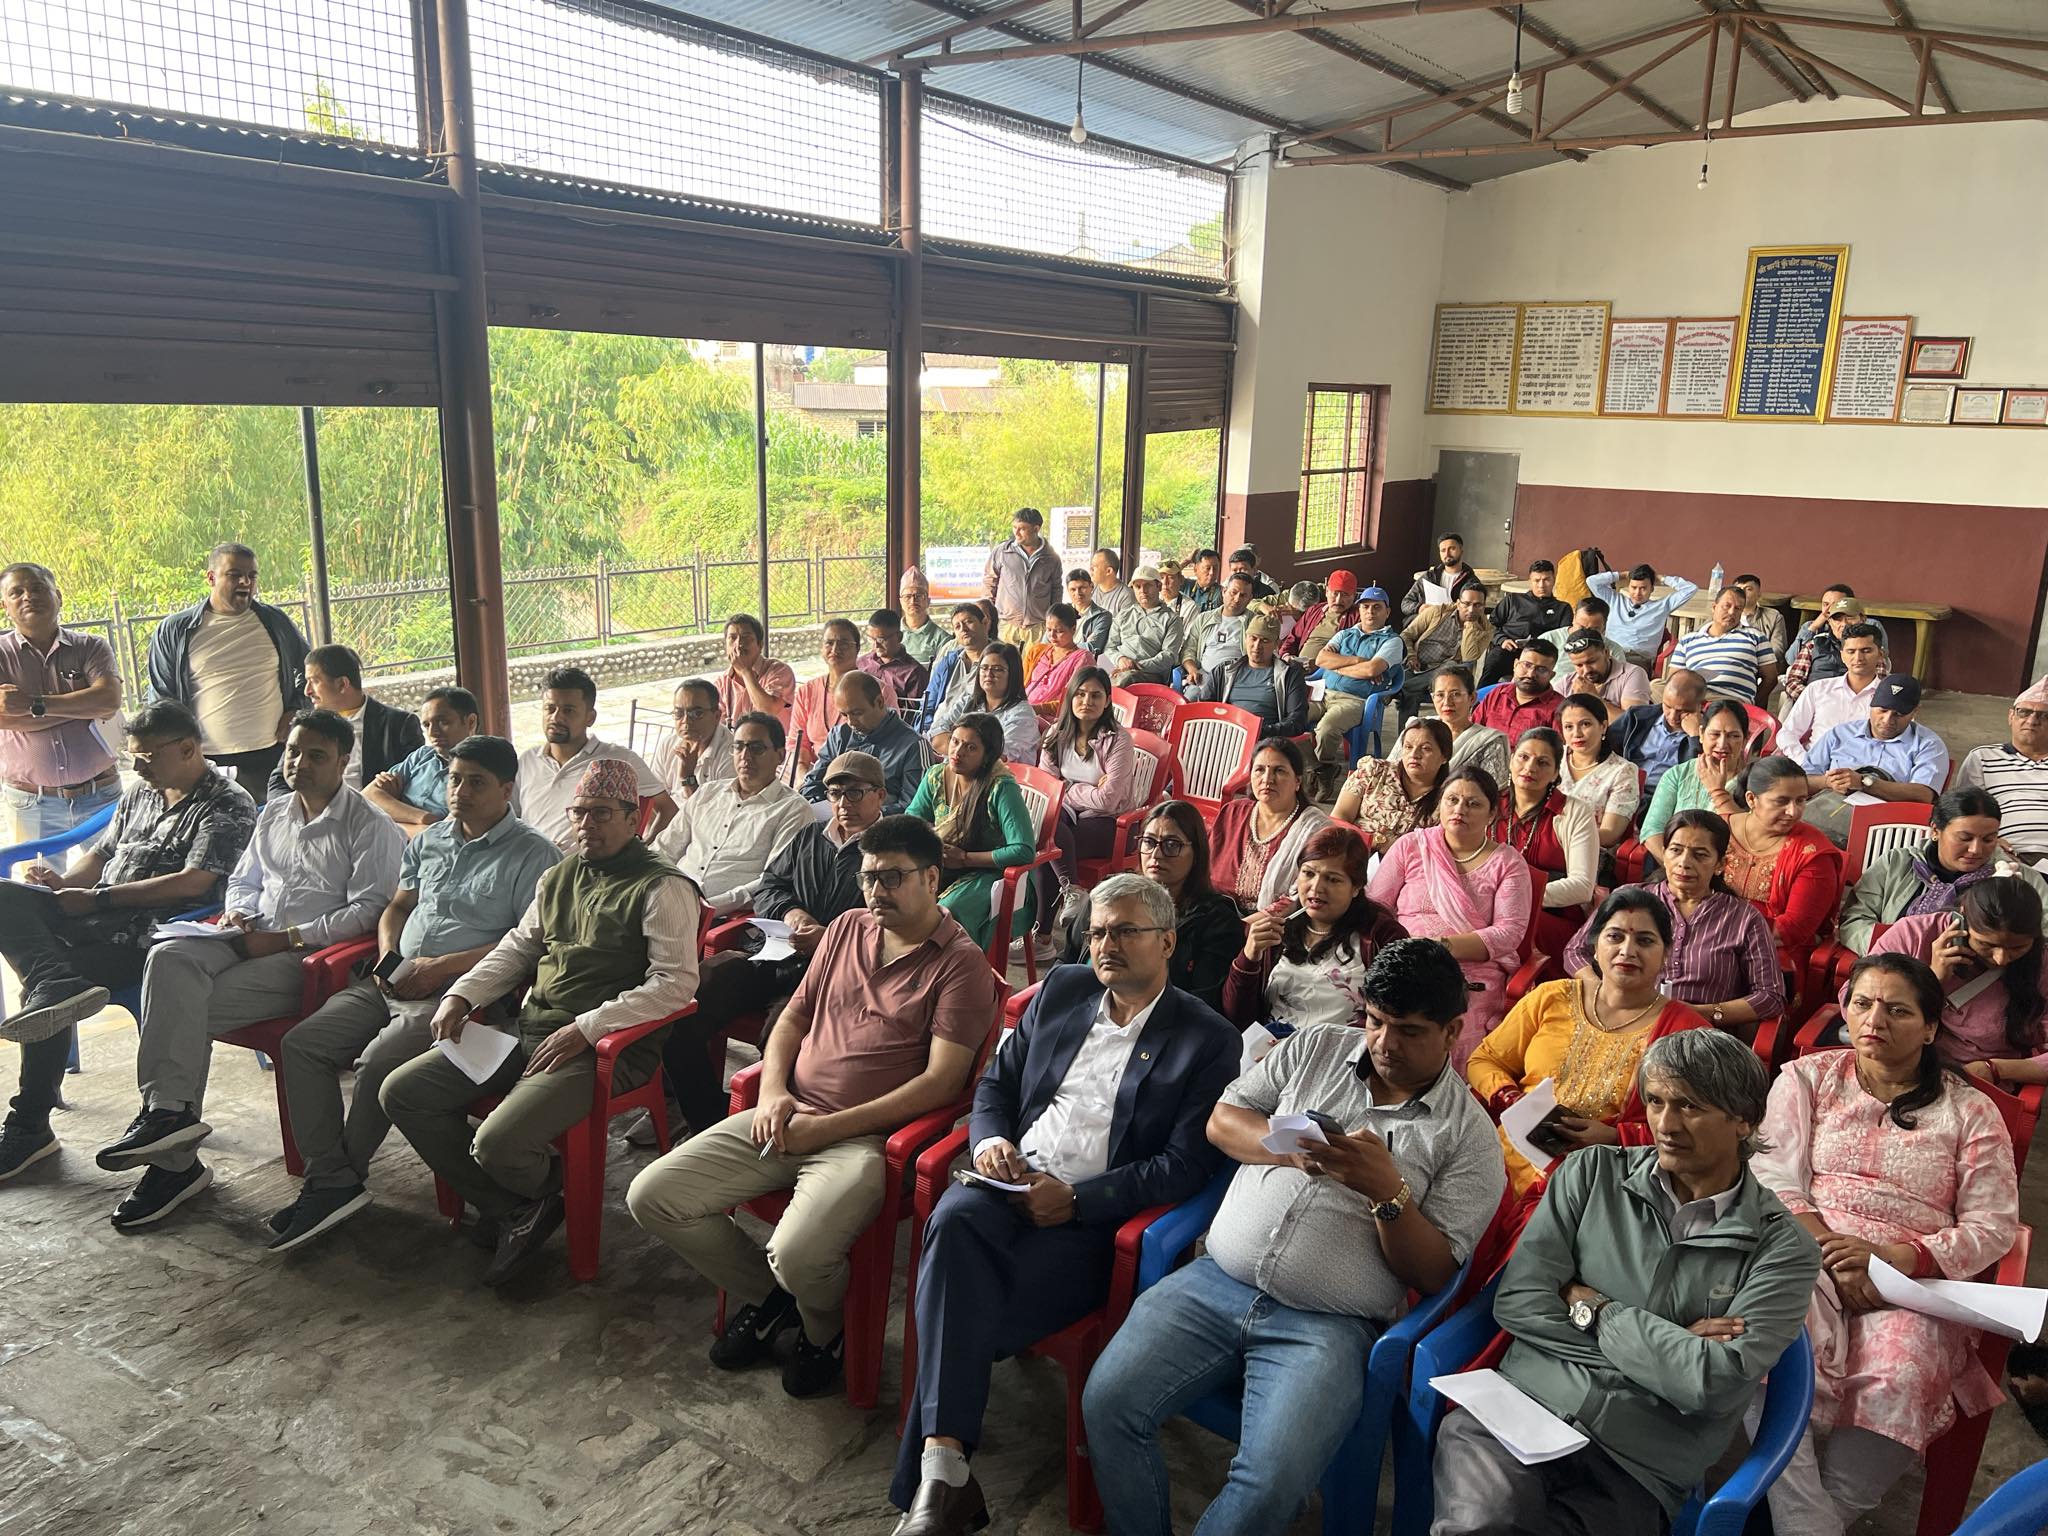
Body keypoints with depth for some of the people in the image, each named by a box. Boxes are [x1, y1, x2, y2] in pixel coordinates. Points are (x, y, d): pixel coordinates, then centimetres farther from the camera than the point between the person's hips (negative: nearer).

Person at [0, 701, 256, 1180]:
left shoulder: (228, 807, -4)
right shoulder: (140, 793, 24)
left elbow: (192, 883, -16)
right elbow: (99, 855, 26)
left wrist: (97, 898, -16)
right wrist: (62, 881, 1)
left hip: (146, 933, -8)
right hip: (98, 916, 8)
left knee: (45, 989, -24)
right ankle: (58, 985, -40)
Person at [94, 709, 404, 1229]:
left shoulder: (370, 826, -3)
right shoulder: (274, 815, 22)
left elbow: (368, 908, -13)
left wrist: (286, 938, -15)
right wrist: (239, 911, 6)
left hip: (308, 953, -7)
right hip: (251, 940, 7)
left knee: (190, 1009, -23)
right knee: (169, 958, -24)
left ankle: (174, 1160, -16)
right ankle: (168, 1110, -28)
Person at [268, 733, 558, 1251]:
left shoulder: (533, 855, -5)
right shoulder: (429, 840, 18)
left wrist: (441, 967, -15)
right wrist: (388, 951, 4)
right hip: (393, 982, 7)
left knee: (378, 1063, -26)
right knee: (301, 1044, -9)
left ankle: (340, 1175, 0)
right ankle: (332, 1180, -8)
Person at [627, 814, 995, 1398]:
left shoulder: (960, 964, -7)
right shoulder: (846, 928, 13)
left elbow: (941, 1082, -14)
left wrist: (828, 1127, -16)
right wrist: (772, 1091, -1)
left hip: (867, 1137, -7)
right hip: (784, 1119, 7)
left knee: (798, 1254, -31)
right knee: (651, 1196, -4)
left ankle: (824, 1332, 8)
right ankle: (766, 1298, 17)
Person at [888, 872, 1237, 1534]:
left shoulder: (1207, 1039, 1)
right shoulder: (1062, 989, 16)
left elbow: (1188, 1163, -7)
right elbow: (995, 1083, 20)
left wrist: (1076, 1199, -15)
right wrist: (990, 1139, -3)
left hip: (1092, 1219, -4)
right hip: (1010, 1182, 4)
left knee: (961, 1316, -29)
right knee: (954, 1220, -32)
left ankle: (932, 1476, -11)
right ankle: (944, 1469, -32)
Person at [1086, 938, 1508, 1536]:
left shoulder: (1468, 1134, 3)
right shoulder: (1315, 1048, 12)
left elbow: (1433, 1274, 0)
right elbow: (1222, 1120, 13)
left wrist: (1389, 1191, -17)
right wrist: (1288, 1147, -6)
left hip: (1325, 1326, -3)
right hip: (1216, 1282, 3)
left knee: (1267, 1488, -26)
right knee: (1107, 1402, -15)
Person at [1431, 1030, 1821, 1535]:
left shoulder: (1784, 1249, 3)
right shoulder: (1592, 1173, 9)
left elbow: (1714, 1384, -9)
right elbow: (1517, 1302, 0)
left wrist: (1592, 1309, -1)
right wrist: (1665, 1345, -2)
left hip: (1638, 1466, -1)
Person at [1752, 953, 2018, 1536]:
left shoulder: (1969, 1111, 14)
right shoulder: (1807, 1078, 15)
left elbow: (1993, 1226, 5)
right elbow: (1776, 1182, 5)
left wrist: (1894, 1258, -11)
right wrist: (1833, 1255, -11)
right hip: (1809, 1258, 0)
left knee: (1898, 1382, -34)